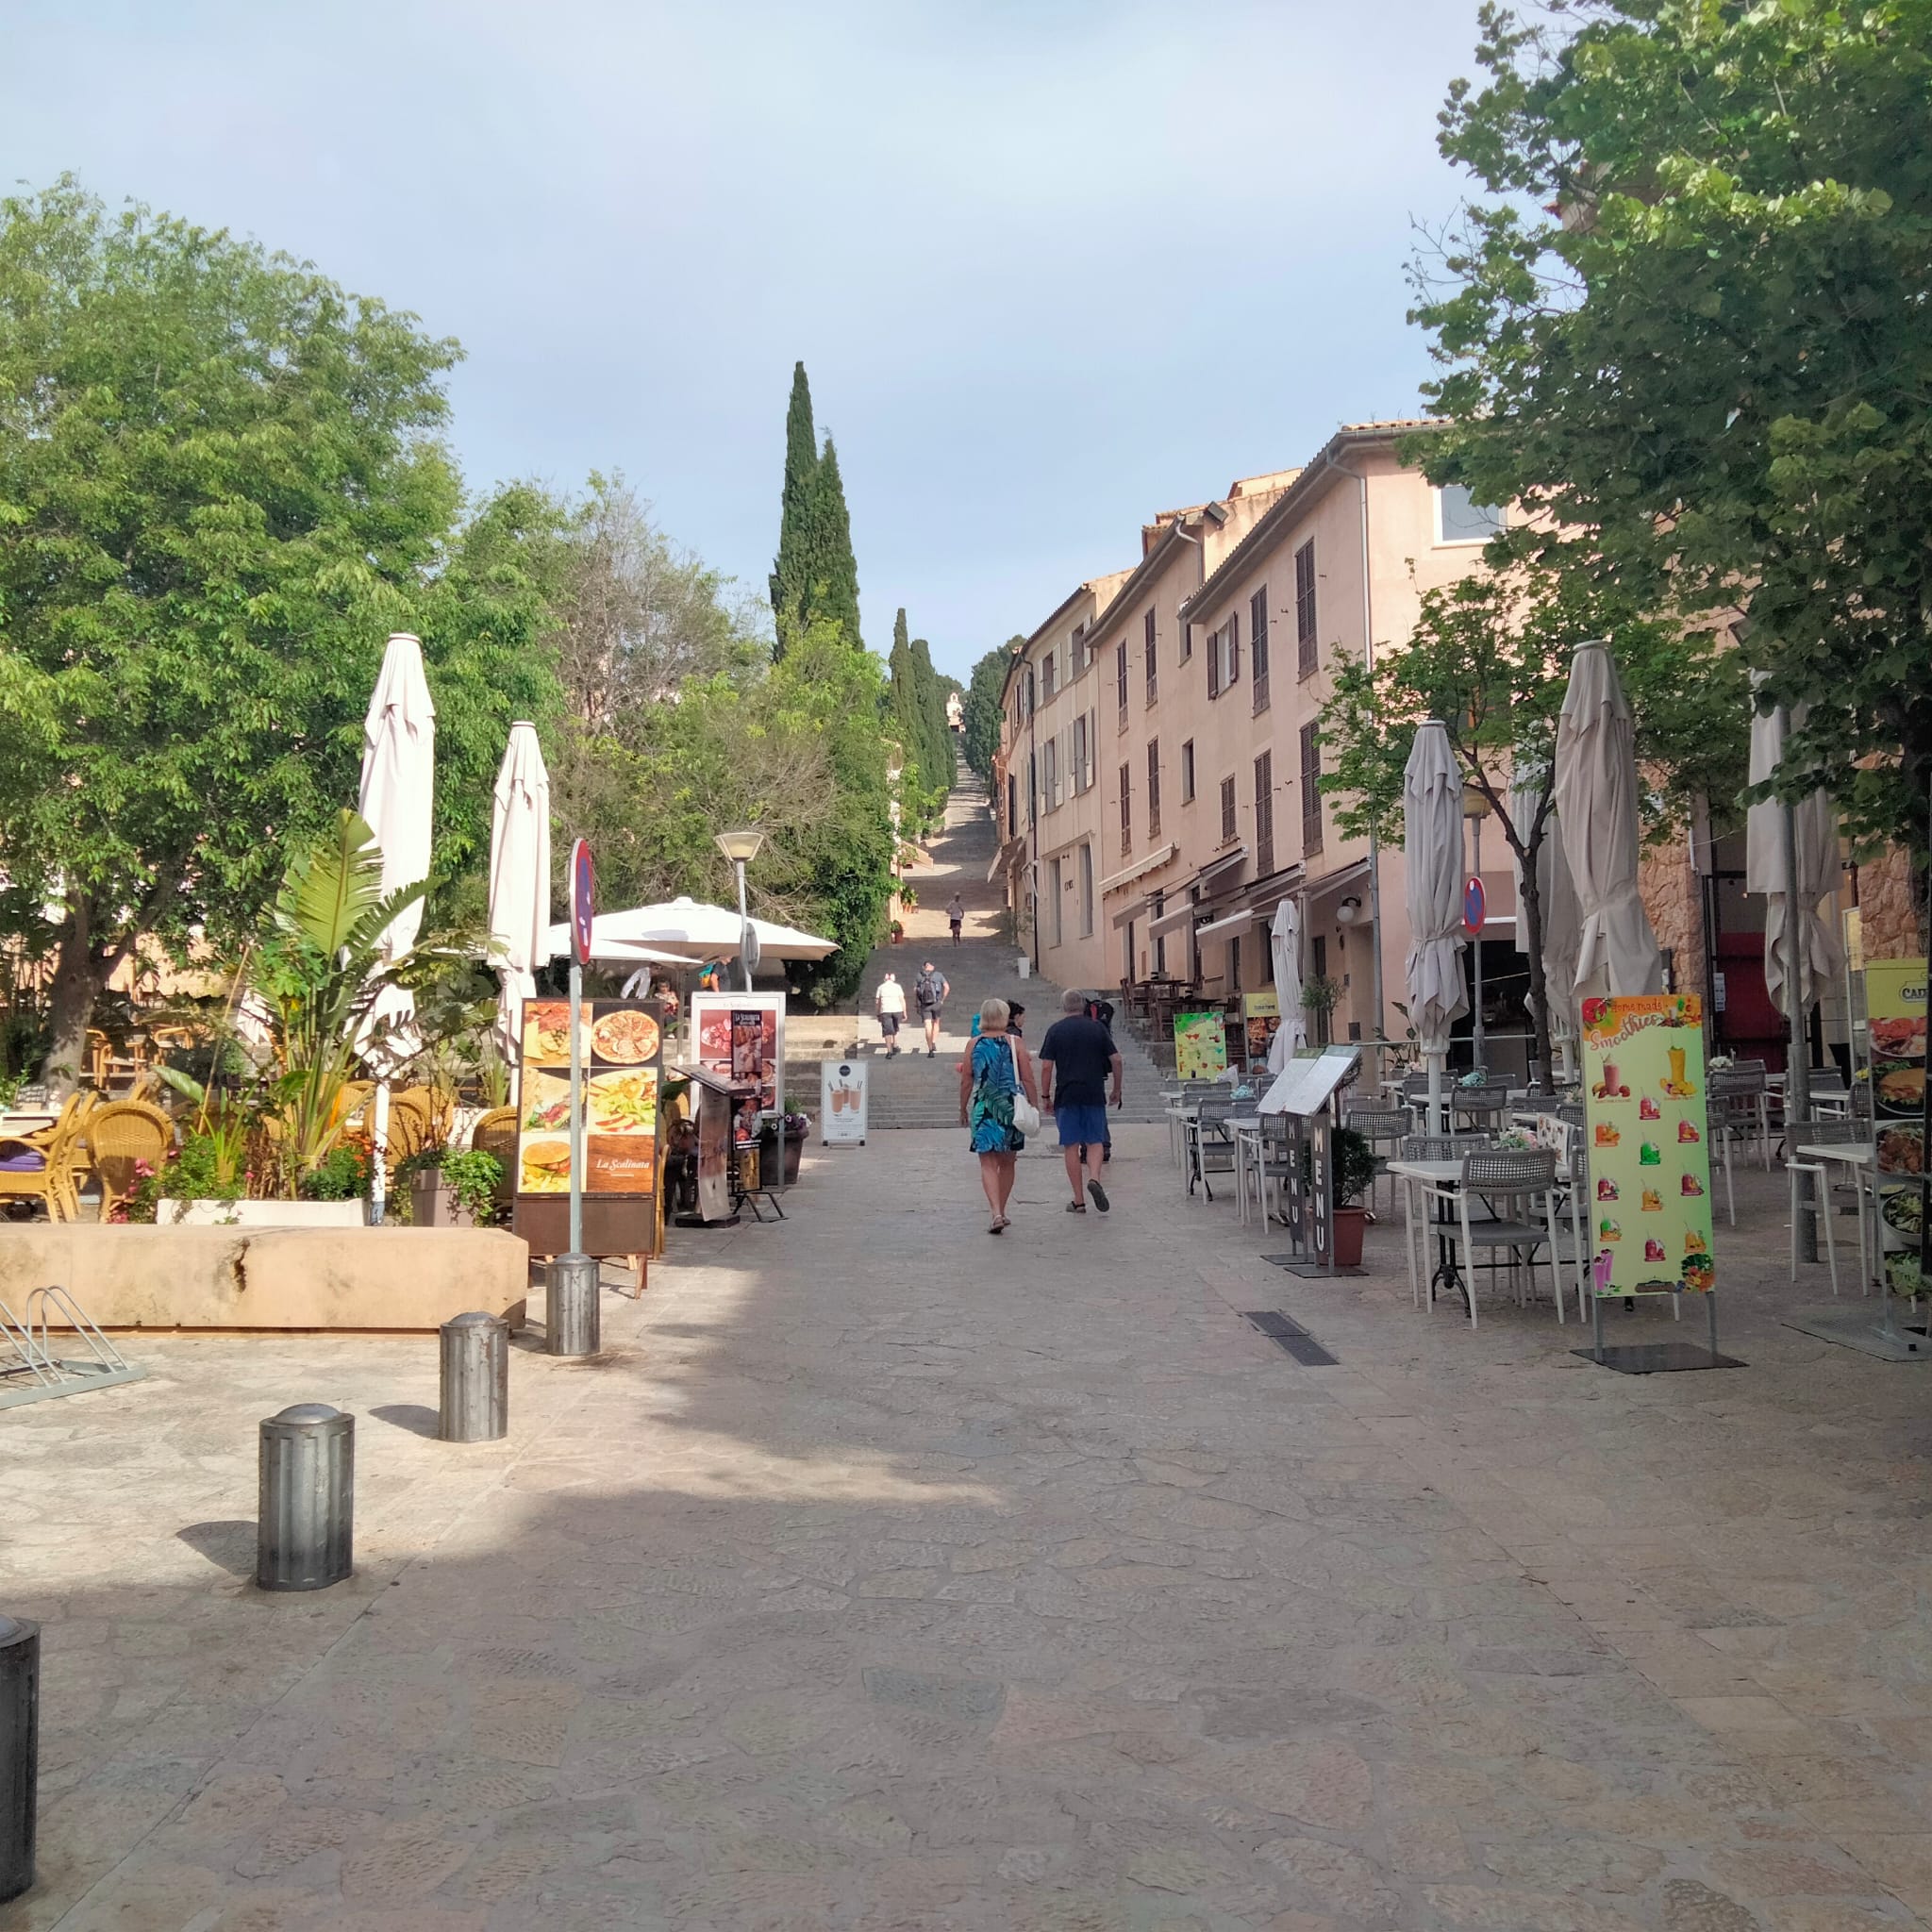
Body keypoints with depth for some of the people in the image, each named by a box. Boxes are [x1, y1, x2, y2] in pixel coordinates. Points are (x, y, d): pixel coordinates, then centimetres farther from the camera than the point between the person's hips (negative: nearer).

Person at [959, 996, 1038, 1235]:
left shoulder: (974, 1045, 0)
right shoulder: (1014, 1043, -1)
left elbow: (966, 1082, 2)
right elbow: (1028, 1079, -3)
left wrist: (963, 1110, 13)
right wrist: (1034, 1107, 4)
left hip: (983, 1108, -1)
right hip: (1012, 1107, 1)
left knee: (988, 1164, -1)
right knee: (1007, 1163, 16)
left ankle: (997, 1214, -18)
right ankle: (1002, 1212, 25)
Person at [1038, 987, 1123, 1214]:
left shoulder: (1055, 1030, 2)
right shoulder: (1097, 1028, 5)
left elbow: (1046, 1066, -3)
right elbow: (1116, 1060, 3)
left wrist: (1045, 1097, 5)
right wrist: (1117, 1089, 14)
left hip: (1066, 1095, -1)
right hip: (1094, 1093, 1)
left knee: (1071, 1146, 4)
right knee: (1095, 1141, 9)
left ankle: (1078, 1200, 4)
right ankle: (1094, 1178, -19)